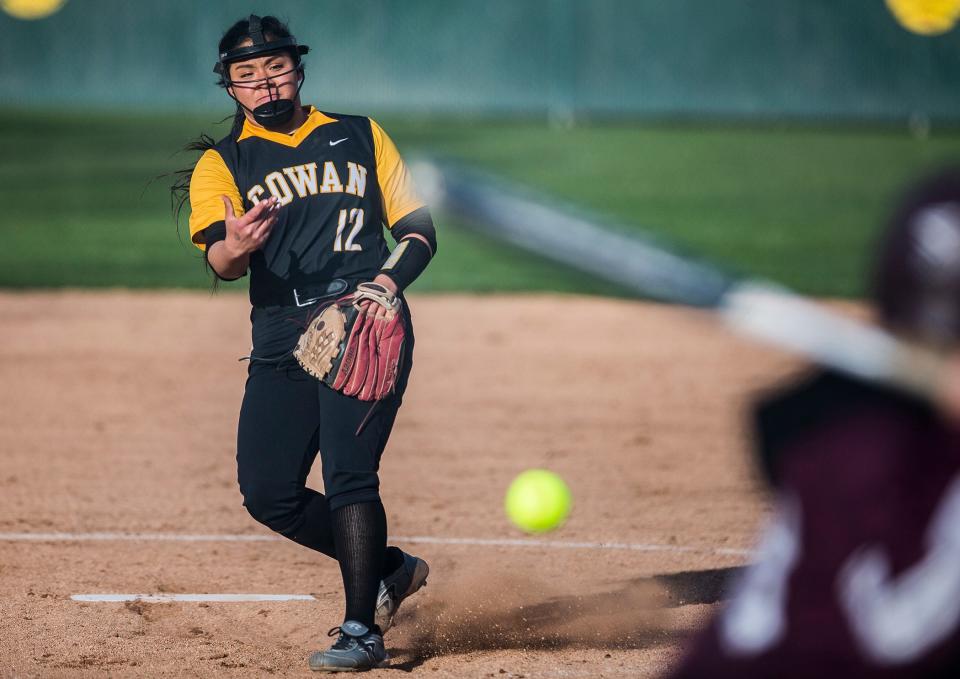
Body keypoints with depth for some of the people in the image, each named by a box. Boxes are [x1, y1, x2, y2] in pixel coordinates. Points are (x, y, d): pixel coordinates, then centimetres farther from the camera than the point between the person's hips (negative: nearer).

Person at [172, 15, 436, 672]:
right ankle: (390, 568, 19)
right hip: (282, 345, 3)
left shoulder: (361, 136, 14)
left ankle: (362, 632, -13)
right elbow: (219, 261, -9)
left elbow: (420, 229, 13)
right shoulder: (221, 162, 9)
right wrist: (235, 247, -34)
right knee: (268, 494, -3)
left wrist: (390, 278, -9)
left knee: (348, 472, -18)